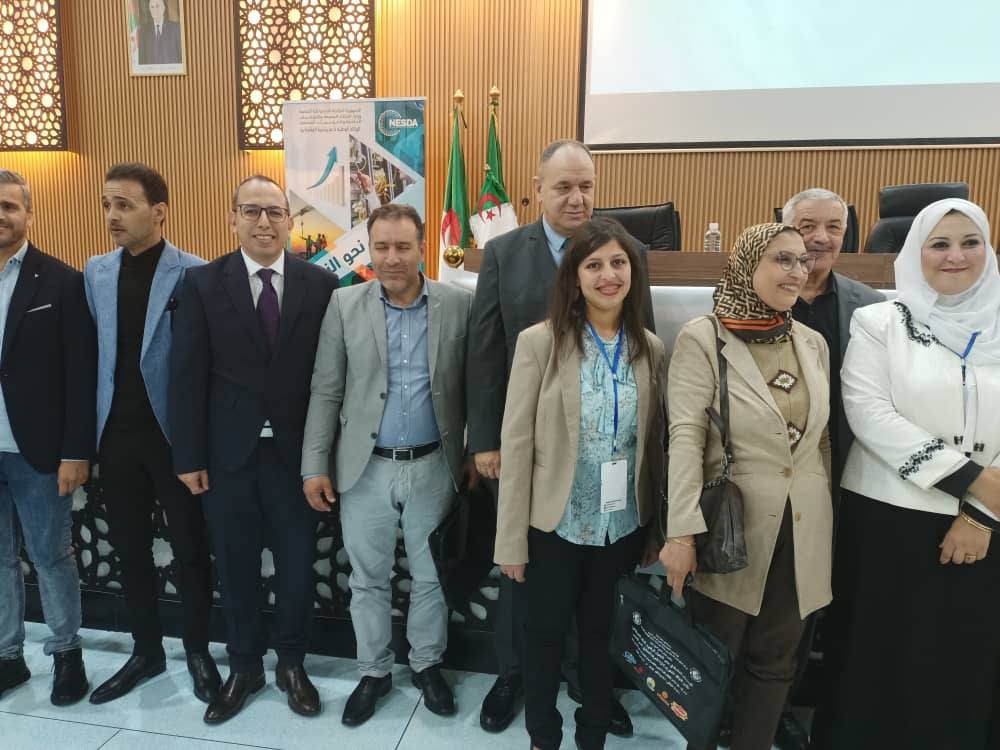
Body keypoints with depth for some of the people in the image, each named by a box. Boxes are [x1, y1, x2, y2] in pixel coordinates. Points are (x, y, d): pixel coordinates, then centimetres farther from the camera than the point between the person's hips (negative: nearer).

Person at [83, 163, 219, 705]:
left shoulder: (193, 274, -10)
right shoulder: (95, 272, 7)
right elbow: (94, 353, 11)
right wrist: (92, 428, 7)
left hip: (172, 434, -5)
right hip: (117, 436, 5)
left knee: (189, 549, 8)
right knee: (130, 549, 16)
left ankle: (197, 650, 28)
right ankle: (146, 650, 34)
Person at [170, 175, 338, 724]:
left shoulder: (320, 283, -2)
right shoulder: (202, 283, -1)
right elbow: (187, 376, -2)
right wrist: (188, 456, -4)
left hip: (296, 450, 0)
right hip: (228, 451, 1)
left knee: (296, 562, 10)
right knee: (235, 565, 14)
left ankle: (291, 663, 33)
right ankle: (244, 666, 35)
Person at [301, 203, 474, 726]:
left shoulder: (459, 305, -4)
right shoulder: (344, 305, -2)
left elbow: (473, 386, 0)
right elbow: (325, 391, -1)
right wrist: (315, 465, -4)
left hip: (434, 467, 0)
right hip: (365, 468, 1)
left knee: (430, 577, 15)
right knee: (367, 579, 14)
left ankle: (427, 664, 37)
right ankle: (374, 671, 34)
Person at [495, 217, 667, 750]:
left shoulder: (651, 349, -1)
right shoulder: (540, 342, -12)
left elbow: (654, 445, 4)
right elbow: (517, 444, -11)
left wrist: (656, 530, 6)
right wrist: (512, 540, -11)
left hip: (624, 526, 3)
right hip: (556, 524, -2)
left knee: (602, 634, 20)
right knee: (546, 633, 16)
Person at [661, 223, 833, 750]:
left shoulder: (813, 343, 8)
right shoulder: (702, 339, -9)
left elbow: (823, 440, 13)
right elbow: (686, 438, -15)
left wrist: (828, 519, 14)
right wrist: (682, 531, -21)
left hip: (804, 534, 5)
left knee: (774, 662, 16)